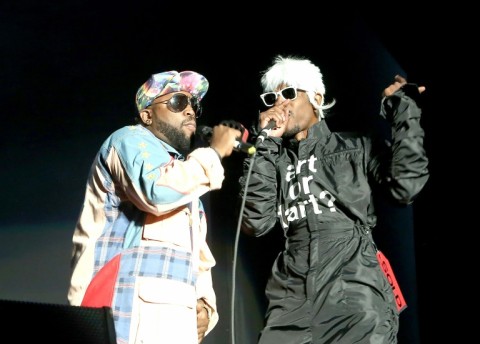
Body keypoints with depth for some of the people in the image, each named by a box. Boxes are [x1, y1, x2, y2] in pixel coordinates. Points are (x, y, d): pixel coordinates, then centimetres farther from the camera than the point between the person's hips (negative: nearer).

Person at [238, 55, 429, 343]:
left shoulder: (358, 147, 12)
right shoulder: (273, 160, 17)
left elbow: (405, 187, -4)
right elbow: (255, 223, 1)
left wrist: (404, 111, 0)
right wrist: (266, 142, 1)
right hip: (293, 302, 2)